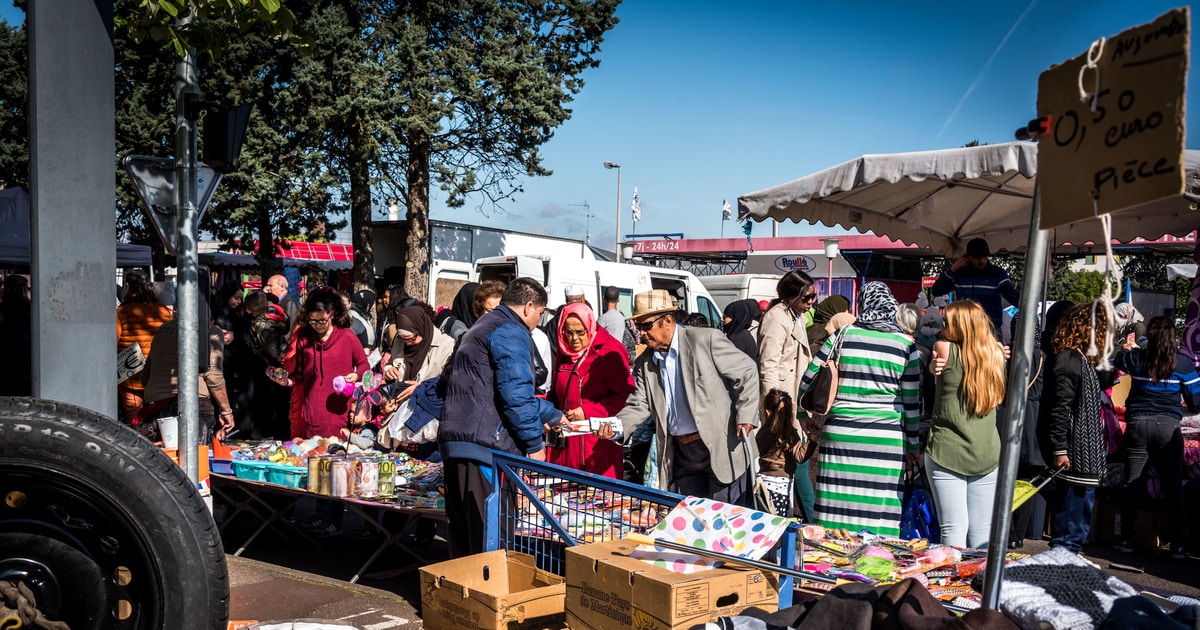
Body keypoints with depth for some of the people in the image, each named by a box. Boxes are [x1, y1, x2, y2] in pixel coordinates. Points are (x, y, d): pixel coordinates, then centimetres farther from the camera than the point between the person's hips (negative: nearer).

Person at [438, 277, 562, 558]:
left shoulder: (481, 328, 26)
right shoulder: (511, 332, -7)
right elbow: (515, 394, -16)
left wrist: (551, 414, 40)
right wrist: (534, 444, -6)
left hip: (452, 440, 10)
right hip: (484, 445, -10)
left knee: (461, 532, 14)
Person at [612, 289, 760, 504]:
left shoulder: (706, 339, -9)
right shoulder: (645, 363, 9)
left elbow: (747, 374, -6)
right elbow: (639, 405, 6)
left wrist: (746, 417, -15)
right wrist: (616, 426, -13)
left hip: (722, 448, -6)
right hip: (682, 454, 6)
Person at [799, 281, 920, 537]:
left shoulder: (841, 336, 2)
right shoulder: (905, 344, 2)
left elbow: (806, 381, 5)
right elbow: (911, 401, 4)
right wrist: (913, 446, 12)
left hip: (840, 434, 0)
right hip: (887, 439, 0)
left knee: (838, 511, 4)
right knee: (879, 513, 3)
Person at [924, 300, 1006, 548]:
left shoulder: (945, 349, -9)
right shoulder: (997, 354, 4)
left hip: (946, 453, -4)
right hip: (987, 455, 4)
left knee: (954, 530, -2)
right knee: (982, 534, 10)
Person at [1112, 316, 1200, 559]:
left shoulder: (1135, 357, 1)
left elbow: (1116, 364, 24)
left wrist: (1125, 348, 41)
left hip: (1137, 425, 1)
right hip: (1168, 427, -1)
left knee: (1133, 484, 5)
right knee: (1173, 486, 5)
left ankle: (1126, 540, 9)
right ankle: (1176, 544, 6)